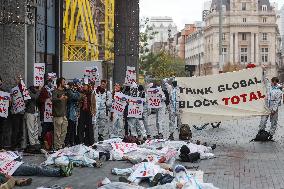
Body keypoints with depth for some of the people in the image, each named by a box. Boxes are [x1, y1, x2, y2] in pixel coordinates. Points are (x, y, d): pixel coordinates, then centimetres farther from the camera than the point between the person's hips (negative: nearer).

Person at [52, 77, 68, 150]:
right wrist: (60, 99, -42)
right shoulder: (55, 91, -8)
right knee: (58, 132, -6)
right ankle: (57, 146, -2)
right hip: (58, 115, -8)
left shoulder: (64, 91, 16)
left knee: (64, 131, 12)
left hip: (64, 114, 8)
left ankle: (62, 144, 22)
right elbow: (53, 99, -27)